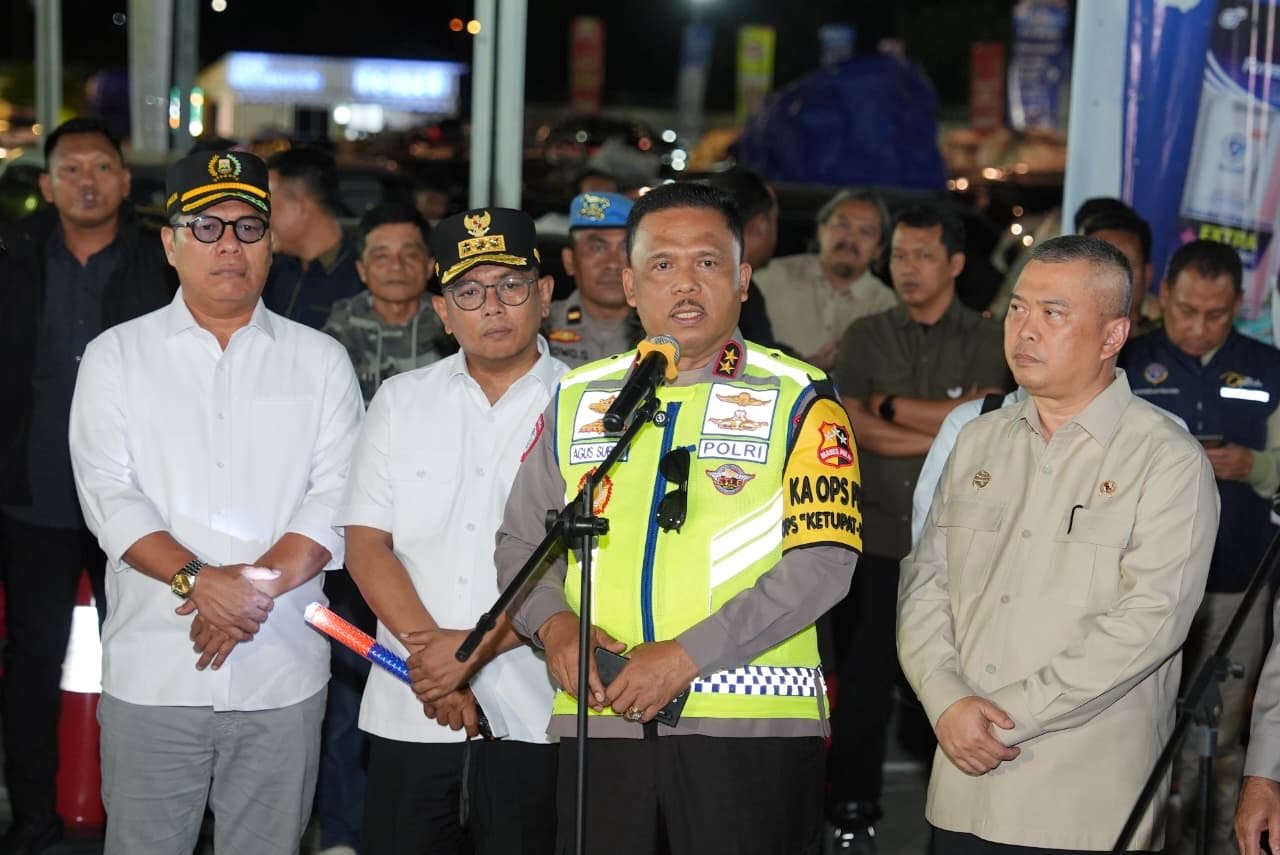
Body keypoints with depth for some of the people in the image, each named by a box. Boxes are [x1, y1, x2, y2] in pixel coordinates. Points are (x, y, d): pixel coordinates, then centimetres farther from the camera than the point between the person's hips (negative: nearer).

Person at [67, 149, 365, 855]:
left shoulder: (320, 360, 9)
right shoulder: (117, 356, 7)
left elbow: (336, 497, -1)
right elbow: (108, 494, -3)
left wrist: (256, 585, -15)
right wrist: (197, 578, -17)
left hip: (284, 673, 1)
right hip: (152, 673, 0)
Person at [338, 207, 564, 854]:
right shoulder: (400, 401, 9)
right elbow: (367, 544, 3)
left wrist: (476, 647, -14)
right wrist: (430, 650, -10)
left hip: (534, 711, -2)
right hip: (409, 710, 2)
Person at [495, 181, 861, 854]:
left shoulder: (799, 400, 2)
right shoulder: (577, 399, 13)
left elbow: (822, 561, -8)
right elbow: (521, 542, 17)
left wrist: (686, 656, -14)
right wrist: (554, 623, -4)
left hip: (752, 723, -3)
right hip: (599, 718, 3)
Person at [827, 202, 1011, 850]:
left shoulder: (990, 341, 4)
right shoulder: (865, 337, 8)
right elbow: (852, 426, -5)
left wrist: (892, 406, -4)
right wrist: (947, 432, -10)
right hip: (876, 536, 1)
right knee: (864, 678, 4)